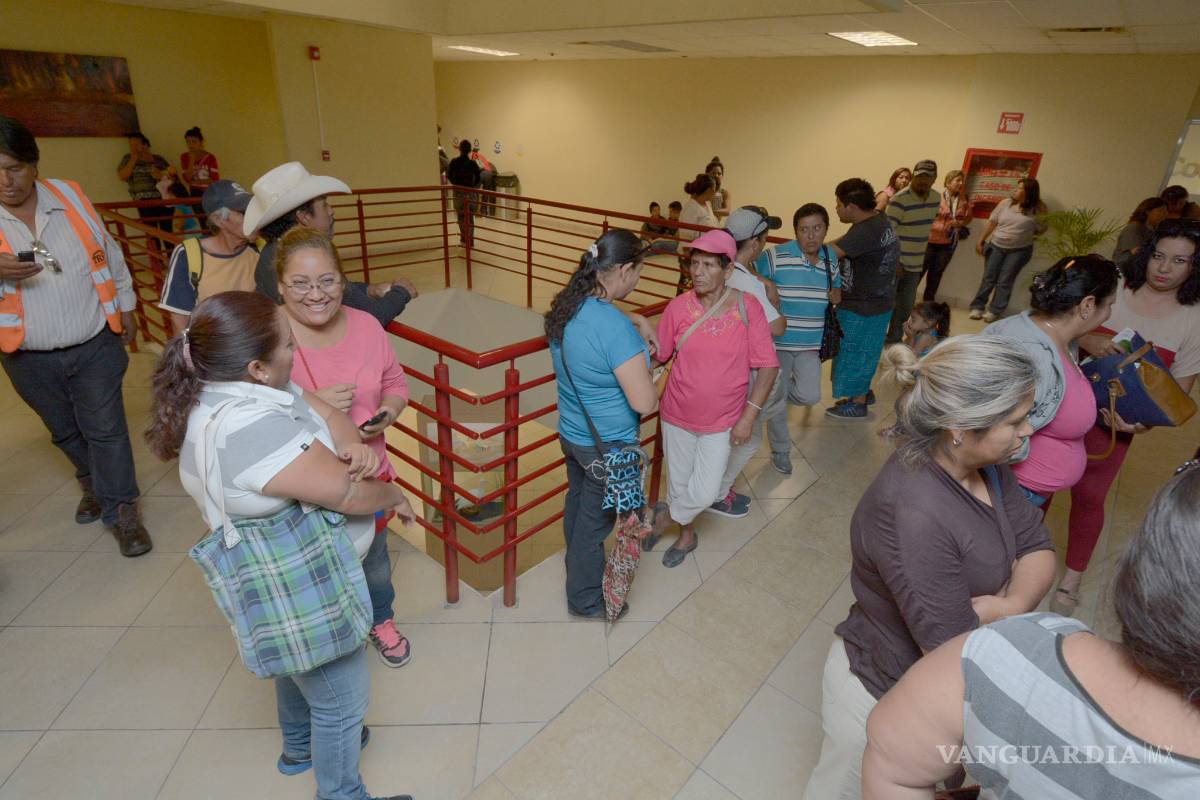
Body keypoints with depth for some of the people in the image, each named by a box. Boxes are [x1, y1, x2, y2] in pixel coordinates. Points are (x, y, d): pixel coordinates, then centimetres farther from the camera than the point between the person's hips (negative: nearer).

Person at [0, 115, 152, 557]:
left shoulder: (70, 196, -2)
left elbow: (109, 256, 8)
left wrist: (125, 310, 12)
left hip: (95, 346, -1)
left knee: (105, 428, 0)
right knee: (66, 432, 17)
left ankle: (121, 509, 11)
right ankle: (94, 485, 42)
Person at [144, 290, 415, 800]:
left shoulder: (238, 384, -8)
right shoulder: (250, 430, -37)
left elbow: (326, 412, -4)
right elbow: (348, 493, -30)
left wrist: (351, 445, -25)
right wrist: (395, 498, -10)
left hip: (292, 575, 10)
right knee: (340, 697, 14)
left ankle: (299, 747, 60)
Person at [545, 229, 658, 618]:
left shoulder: (567, 305, -5)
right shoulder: (616, 328, -32)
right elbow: (644, 403, -30)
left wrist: (635, 320, 11)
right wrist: (654, 382, -9)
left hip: (571, 433, 8)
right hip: (608, 446, -8)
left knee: (577, 504, 28)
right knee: (595, 521, 12)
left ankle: (579, 568, 54)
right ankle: (585, 600, 35)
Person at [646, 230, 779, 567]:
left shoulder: (748, 307, -15)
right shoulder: (679, 307, -11)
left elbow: (768, 366, -12)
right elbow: (657, 355, -1)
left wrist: (749, 415, -15)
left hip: (722, 422, -1)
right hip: (677, 416, 2)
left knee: (705, 493, -4)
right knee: (679, 484, 16)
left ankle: (665, 515, 28)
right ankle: (686, 535, 45)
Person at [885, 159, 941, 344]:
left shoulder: (936, 199, 4)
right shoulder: (900, 199, -18)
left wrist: (922, 256, 18)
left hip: (915, 264, 7)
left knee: (906, 305, 14)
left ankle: (895, 339, 27)